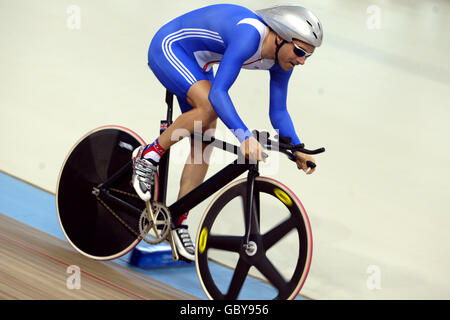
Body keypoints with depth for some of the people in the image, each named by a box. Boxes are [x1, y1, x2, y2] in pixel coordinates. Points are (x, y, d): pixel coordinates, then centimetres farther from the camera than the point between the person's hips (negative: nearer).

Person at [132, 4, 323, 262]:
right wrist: (245, 136, -52)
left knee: (204, 142, 0)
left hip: (196, 64, 9)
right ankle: (149, 155, -12)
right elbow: (218, 92, -43)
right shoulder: (248, 36, -37)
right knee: (208, 107, -32)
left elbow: (278, 111, -1)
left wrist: (297, 150, -14)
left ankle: (178, 221, 8)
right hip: (168, 47, -9)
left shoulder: (282, 58, -11)